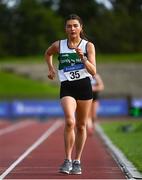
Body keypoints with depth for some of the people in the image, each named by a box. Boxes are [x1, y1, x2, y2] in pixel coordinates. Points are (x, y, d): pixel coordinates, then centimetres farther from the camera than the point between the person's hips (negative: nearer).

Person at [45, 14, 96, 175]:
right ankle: (67, 160, -13)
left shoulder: (88, 46, 0)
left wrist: (83, 58, -21)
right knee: (70, 122, -22)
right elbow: (48, 53, 27)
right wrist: (51, 68, 15)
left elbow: (93, 72, -7)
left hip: (84, 86, 1)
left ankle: (77, 161, 22)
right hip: (66, 87, -1)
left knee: (81, 126, 9)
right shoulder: (59, 45, 3)